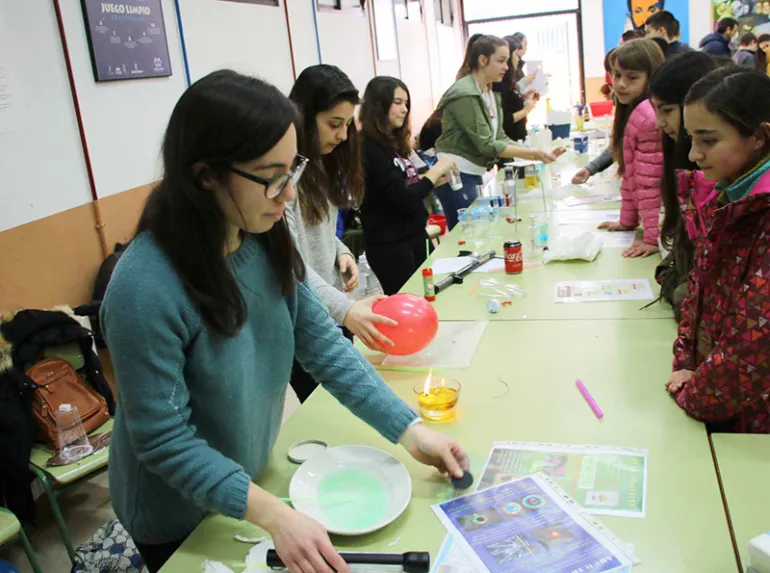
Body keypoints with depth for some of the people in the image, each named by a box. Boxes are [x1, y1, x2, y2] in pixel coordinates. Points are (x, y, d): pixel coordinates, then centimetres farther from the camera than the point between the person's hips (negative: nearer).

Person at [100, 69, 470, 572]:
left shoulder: (267, 238, -13)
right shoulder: (146, 289, -32)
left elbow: (323, 344, -9)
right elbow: (165, 441, -27)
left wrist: (409, 430, -13)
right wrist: (276, 516, -32)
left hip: (254, 473, 6)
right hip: (181, 521, -5)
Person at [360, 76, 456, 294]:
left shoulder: (394, 142, 9)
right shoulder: (370, 148, -17)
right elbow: (403, 199, -22)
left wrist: (435, 180, -2)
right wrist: (435, 170, -13)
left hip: (415, 234, 8)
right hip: (389, 244, -8)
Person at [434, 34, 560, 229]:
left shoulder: (491, 94, 11)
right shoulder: (465, 94, -18)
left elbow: (499, 138, 8)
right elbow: (487, 145, -19)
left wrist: (536, 155, -4)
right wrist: (533, 153, -18)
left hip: (474, 174, 9)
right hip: (456, 175, -9)